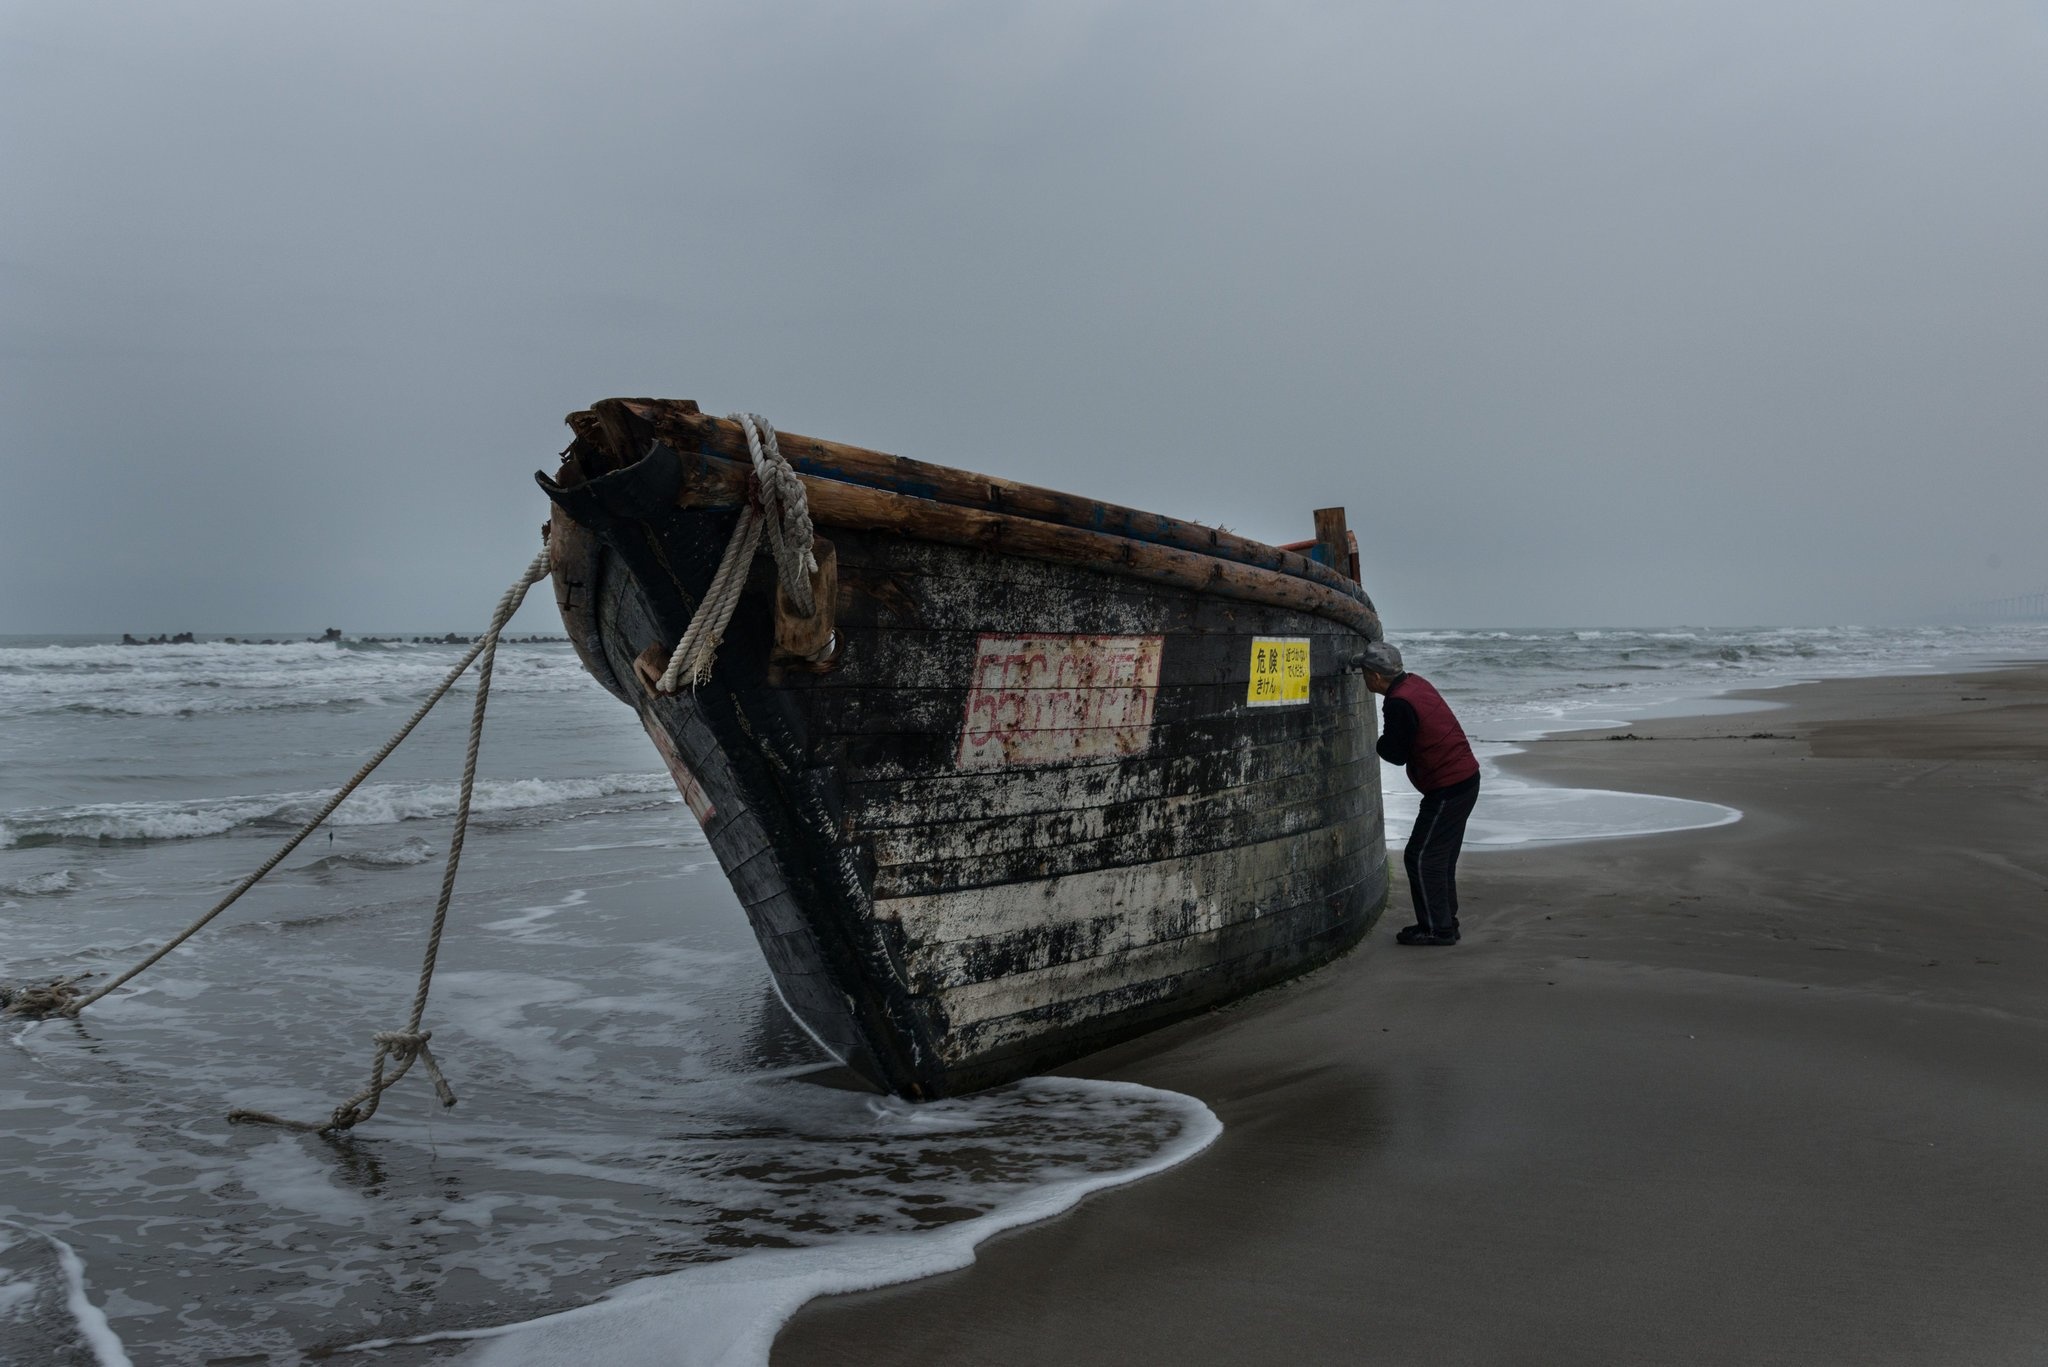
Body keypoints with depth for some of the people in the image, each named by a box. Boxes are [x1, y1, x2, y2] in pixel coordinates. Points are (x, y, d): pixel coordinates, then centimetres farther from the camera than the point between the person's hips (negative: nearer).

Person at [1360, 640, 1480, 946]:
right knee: (1440, 856, 18)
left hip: (1447, 788, -10)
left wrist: (1373, 740, 2)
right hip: (1465, 777, 10)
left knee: (1421, 857, -1)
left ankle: (1437, 929, 4)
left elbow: (1395, 754, -15)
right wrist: (1384, 739, 8)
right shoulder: (1415, 683, 8)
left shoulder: (1399, 704, -21)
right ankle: (1445, 923, 25)